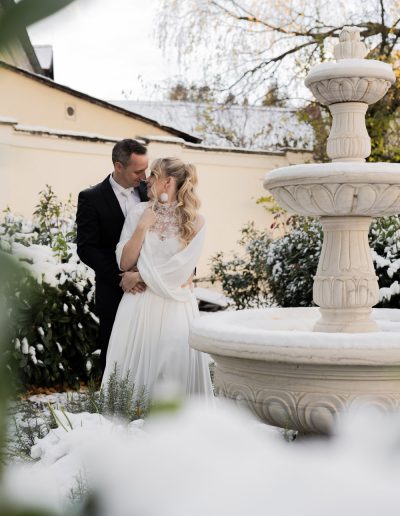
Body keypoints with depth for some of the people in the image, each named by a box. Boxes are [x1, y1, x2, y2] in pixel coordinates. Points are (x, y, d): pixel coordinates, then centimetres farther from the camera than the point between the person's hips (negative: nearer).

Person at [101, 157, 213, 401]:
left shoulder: (194, 222, -1)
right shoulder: (140, 213, 4)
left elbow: (180, 271, -8)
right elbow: (125, 263, -1)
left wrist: (139, 277, -4)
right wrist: (142, 228, -9)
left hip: (175, 308, -2)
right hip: (139, 306, 2)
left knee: (176, 373, -9)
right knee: (136, 370, -3)